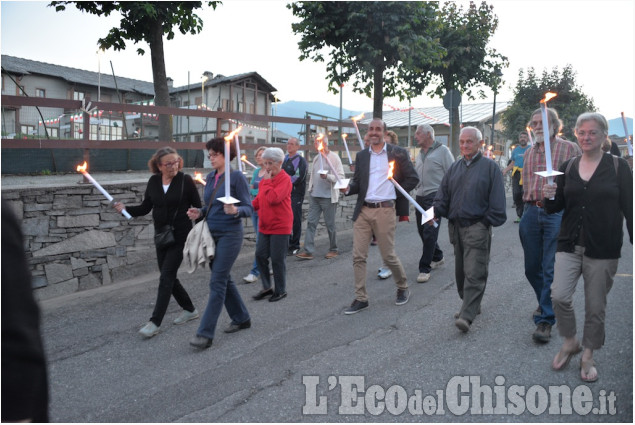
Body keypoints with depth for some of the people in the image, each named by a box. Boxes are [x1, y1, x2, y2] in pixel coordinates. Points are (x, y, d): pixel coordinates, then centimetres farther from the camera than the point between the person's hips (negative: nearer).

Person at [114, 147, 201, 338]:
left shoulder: (185, 180, -9)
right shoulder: (153, 181, 3)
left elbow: (198, 207, -4)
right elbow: (145, 208, 7)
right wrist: (125, 209, -10)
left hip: (180, 236, -6)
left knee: (166, 277, -9)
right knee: (169, 277, 11)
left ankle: (155, 322, -4)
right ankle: (189, 309, 30)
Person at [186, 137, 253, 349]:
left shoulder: (236, 176, -10)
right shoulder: (210, 177, 9)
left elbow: (248, 208, -11)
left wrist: (235, 211, -32)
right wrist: (199, 212, -1)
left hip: (230, 235, -8)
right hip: (212, 234, 8)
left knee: (217, 282, -8)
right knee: (224, 279, 15)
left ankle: (205, 333, -4)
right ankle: (241, 318, 33)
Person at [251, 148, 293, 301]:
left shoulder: (285, 179, -13)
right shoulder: (265, 179, 12)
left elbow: (273, 198, -27)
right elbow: (259, 199, 20)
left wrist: (267, 181, -17)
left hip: (280, 226, -8)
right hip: (264, 225, 8)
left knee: (277, 259, 0)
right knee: (260, 255, 8)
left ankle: (280, 291, 16)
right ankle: (267, 287, 23)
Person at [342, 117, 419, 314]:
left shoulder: (397, 153, 2)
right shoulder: (362, 155, 13)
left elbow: (413, 178, 5)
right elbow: (357, 181, 15)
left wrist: (396, 194, 0)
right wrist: (348, 188, -5)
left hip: (385, 211, -4)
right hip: (363, 211, 4)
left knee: (388, 256, 4)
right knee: (358, 256, 1)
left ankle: (403, 287, 31)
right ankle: (361, 298, 11)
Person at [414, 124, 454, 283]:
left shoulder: (442, 150, -3)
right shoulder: (420, 154, 18)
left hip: (435, 196, -7)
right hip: (420, 197, 8)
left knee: (429, 232, -12)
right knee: (422, 231, 12)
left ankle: (425, 268, -7)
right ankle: (437, 257, 33)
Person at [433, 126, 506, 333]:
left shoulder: (490, 167, -1)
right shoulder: (455, 167, 15)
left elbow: (496, 200, -4)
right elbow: (443, 194, 12)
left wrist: (490, 222, -10)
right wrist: (435, 211, -4)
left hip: (477, 228, -6)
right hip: (456, 227, 6)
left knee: (474, 273, -9)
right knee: (461, 271, 14)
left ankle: (467, 316, -12)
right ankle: (470, 305, 29)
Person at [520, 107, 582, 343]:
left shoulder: (569, 149, 1)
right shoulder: (528, 153, 16)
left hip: (558, 213, -5)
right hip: (531, 213, 5)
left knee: (551, 269, -5)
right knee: (532, 268, 12)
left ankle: (545, 319, 2)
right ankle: (546, 303, 37)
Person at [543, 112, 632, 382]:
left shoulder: (618, 167, -2)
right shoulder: (567, 168, 7)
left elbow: (629, 209, -2)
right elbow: (556, 208, 10)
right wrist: (549, 198, -12)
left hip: (603, 249, -2)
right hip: (570, 245, 2)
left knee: (595, 307, 6)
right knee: (559, 296, -11)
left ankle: (588, 357, 26)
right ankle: (569, 342, 16)